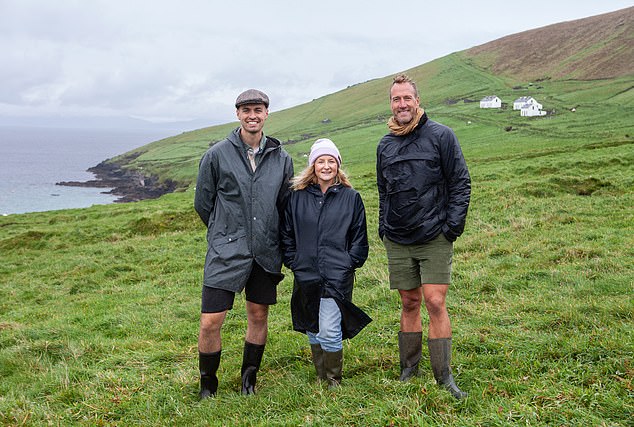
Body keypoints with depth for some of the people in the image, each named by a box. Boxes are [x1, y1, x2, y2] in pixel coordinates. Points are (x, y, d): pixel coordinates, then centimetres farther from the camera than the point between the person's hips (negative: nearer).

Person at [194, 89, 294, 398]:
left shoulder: (281, 158, 5)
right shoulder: (217, 154, -3)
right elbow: (202, 202, 6)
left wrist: (269, 237, 14)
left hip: (266, 253, 3)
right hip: (225, 252, -3)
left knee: (259, 315, 11)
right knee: (210, 323, -6)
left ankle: (249, 380, 31)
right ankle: (207, 387, 16)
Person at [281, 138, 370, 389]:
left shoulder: (351, 197, 3)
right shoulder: (297, 196, 6)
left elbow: (359, 237, 8)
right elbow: (287, 234, 12)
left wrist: (350, 263, 0)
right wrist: (293, 262, 4)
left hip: (337, 277, -3)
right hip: (306, 276, 3)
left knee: (329, 332, -9)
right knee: (312, 331, 12)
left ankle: (334, 381, 11)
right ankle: (321, 378, 29)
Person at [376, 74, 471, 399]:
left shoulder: (441, 135, -3)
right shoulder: (385, 145, 11)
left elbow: (461, 182, -2)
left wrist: (453, 224, -9)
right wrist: (383, 227, 12)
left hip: (435, 238, -4)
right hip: (398, 240, 4)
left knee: (435, 302, -8)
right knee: (409, 303, 9)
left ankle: (444, 376, 1)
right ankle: (408, 370, 19)